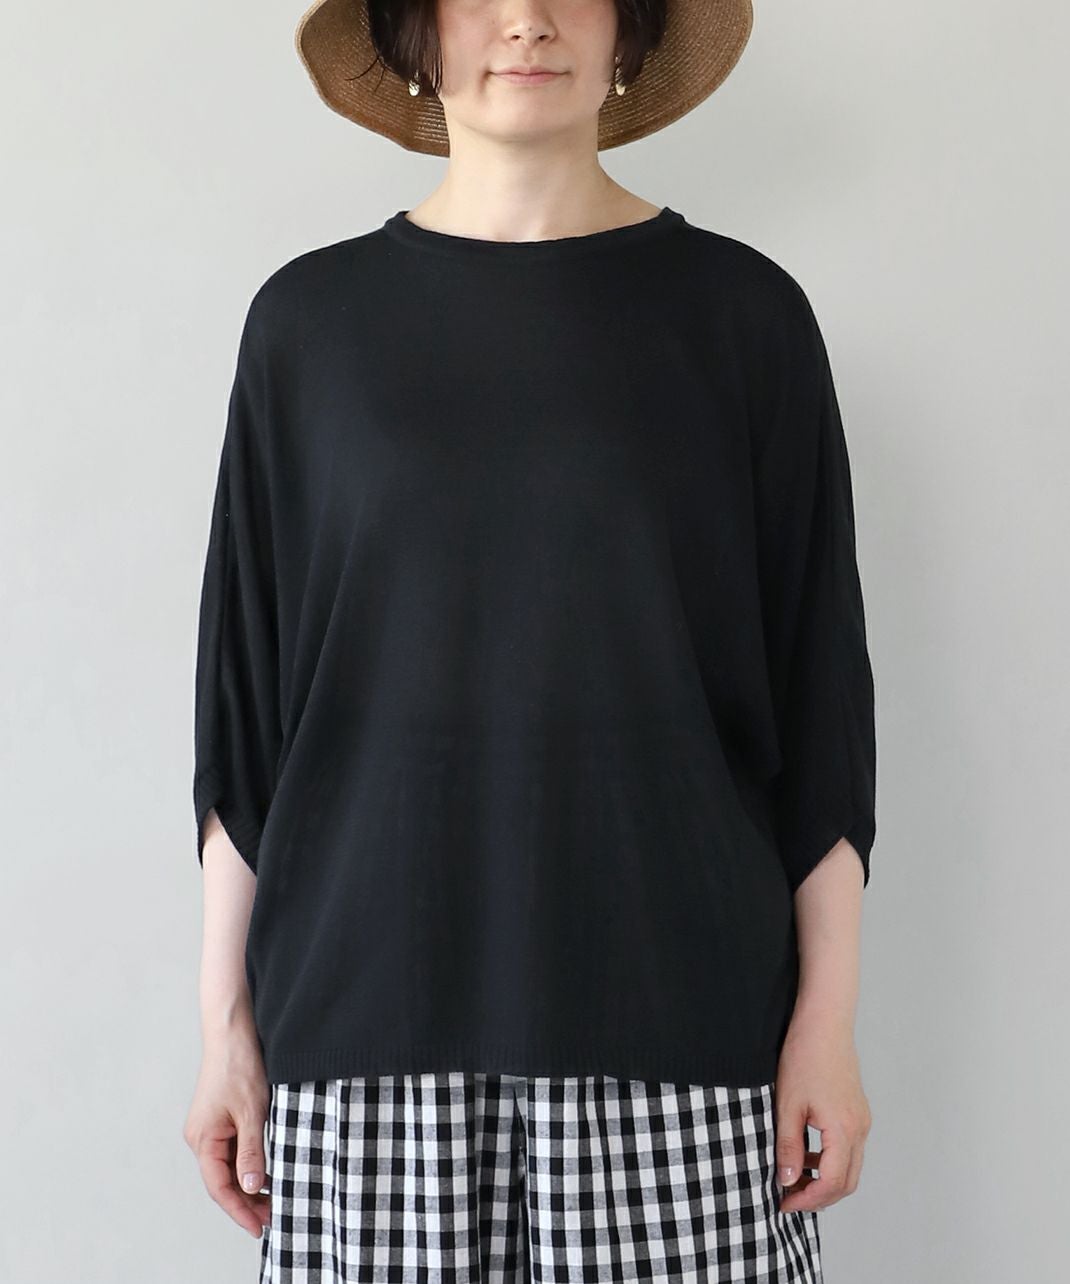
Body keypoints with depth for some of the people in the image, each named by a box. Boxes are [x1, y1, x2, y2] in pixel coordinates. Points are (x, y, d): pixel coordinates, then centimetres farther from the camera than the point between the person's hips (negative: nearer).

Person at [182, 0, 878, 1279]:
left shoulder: (741, 311, 4)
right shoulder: (310, 319, 7)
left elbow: (819, 690, 4)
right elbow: (243, 694, 8)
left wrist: (827, 1015, 0)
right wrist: (226, 1020, 5)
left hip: (671, 1017, 0)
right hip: (371, 1017, 1)